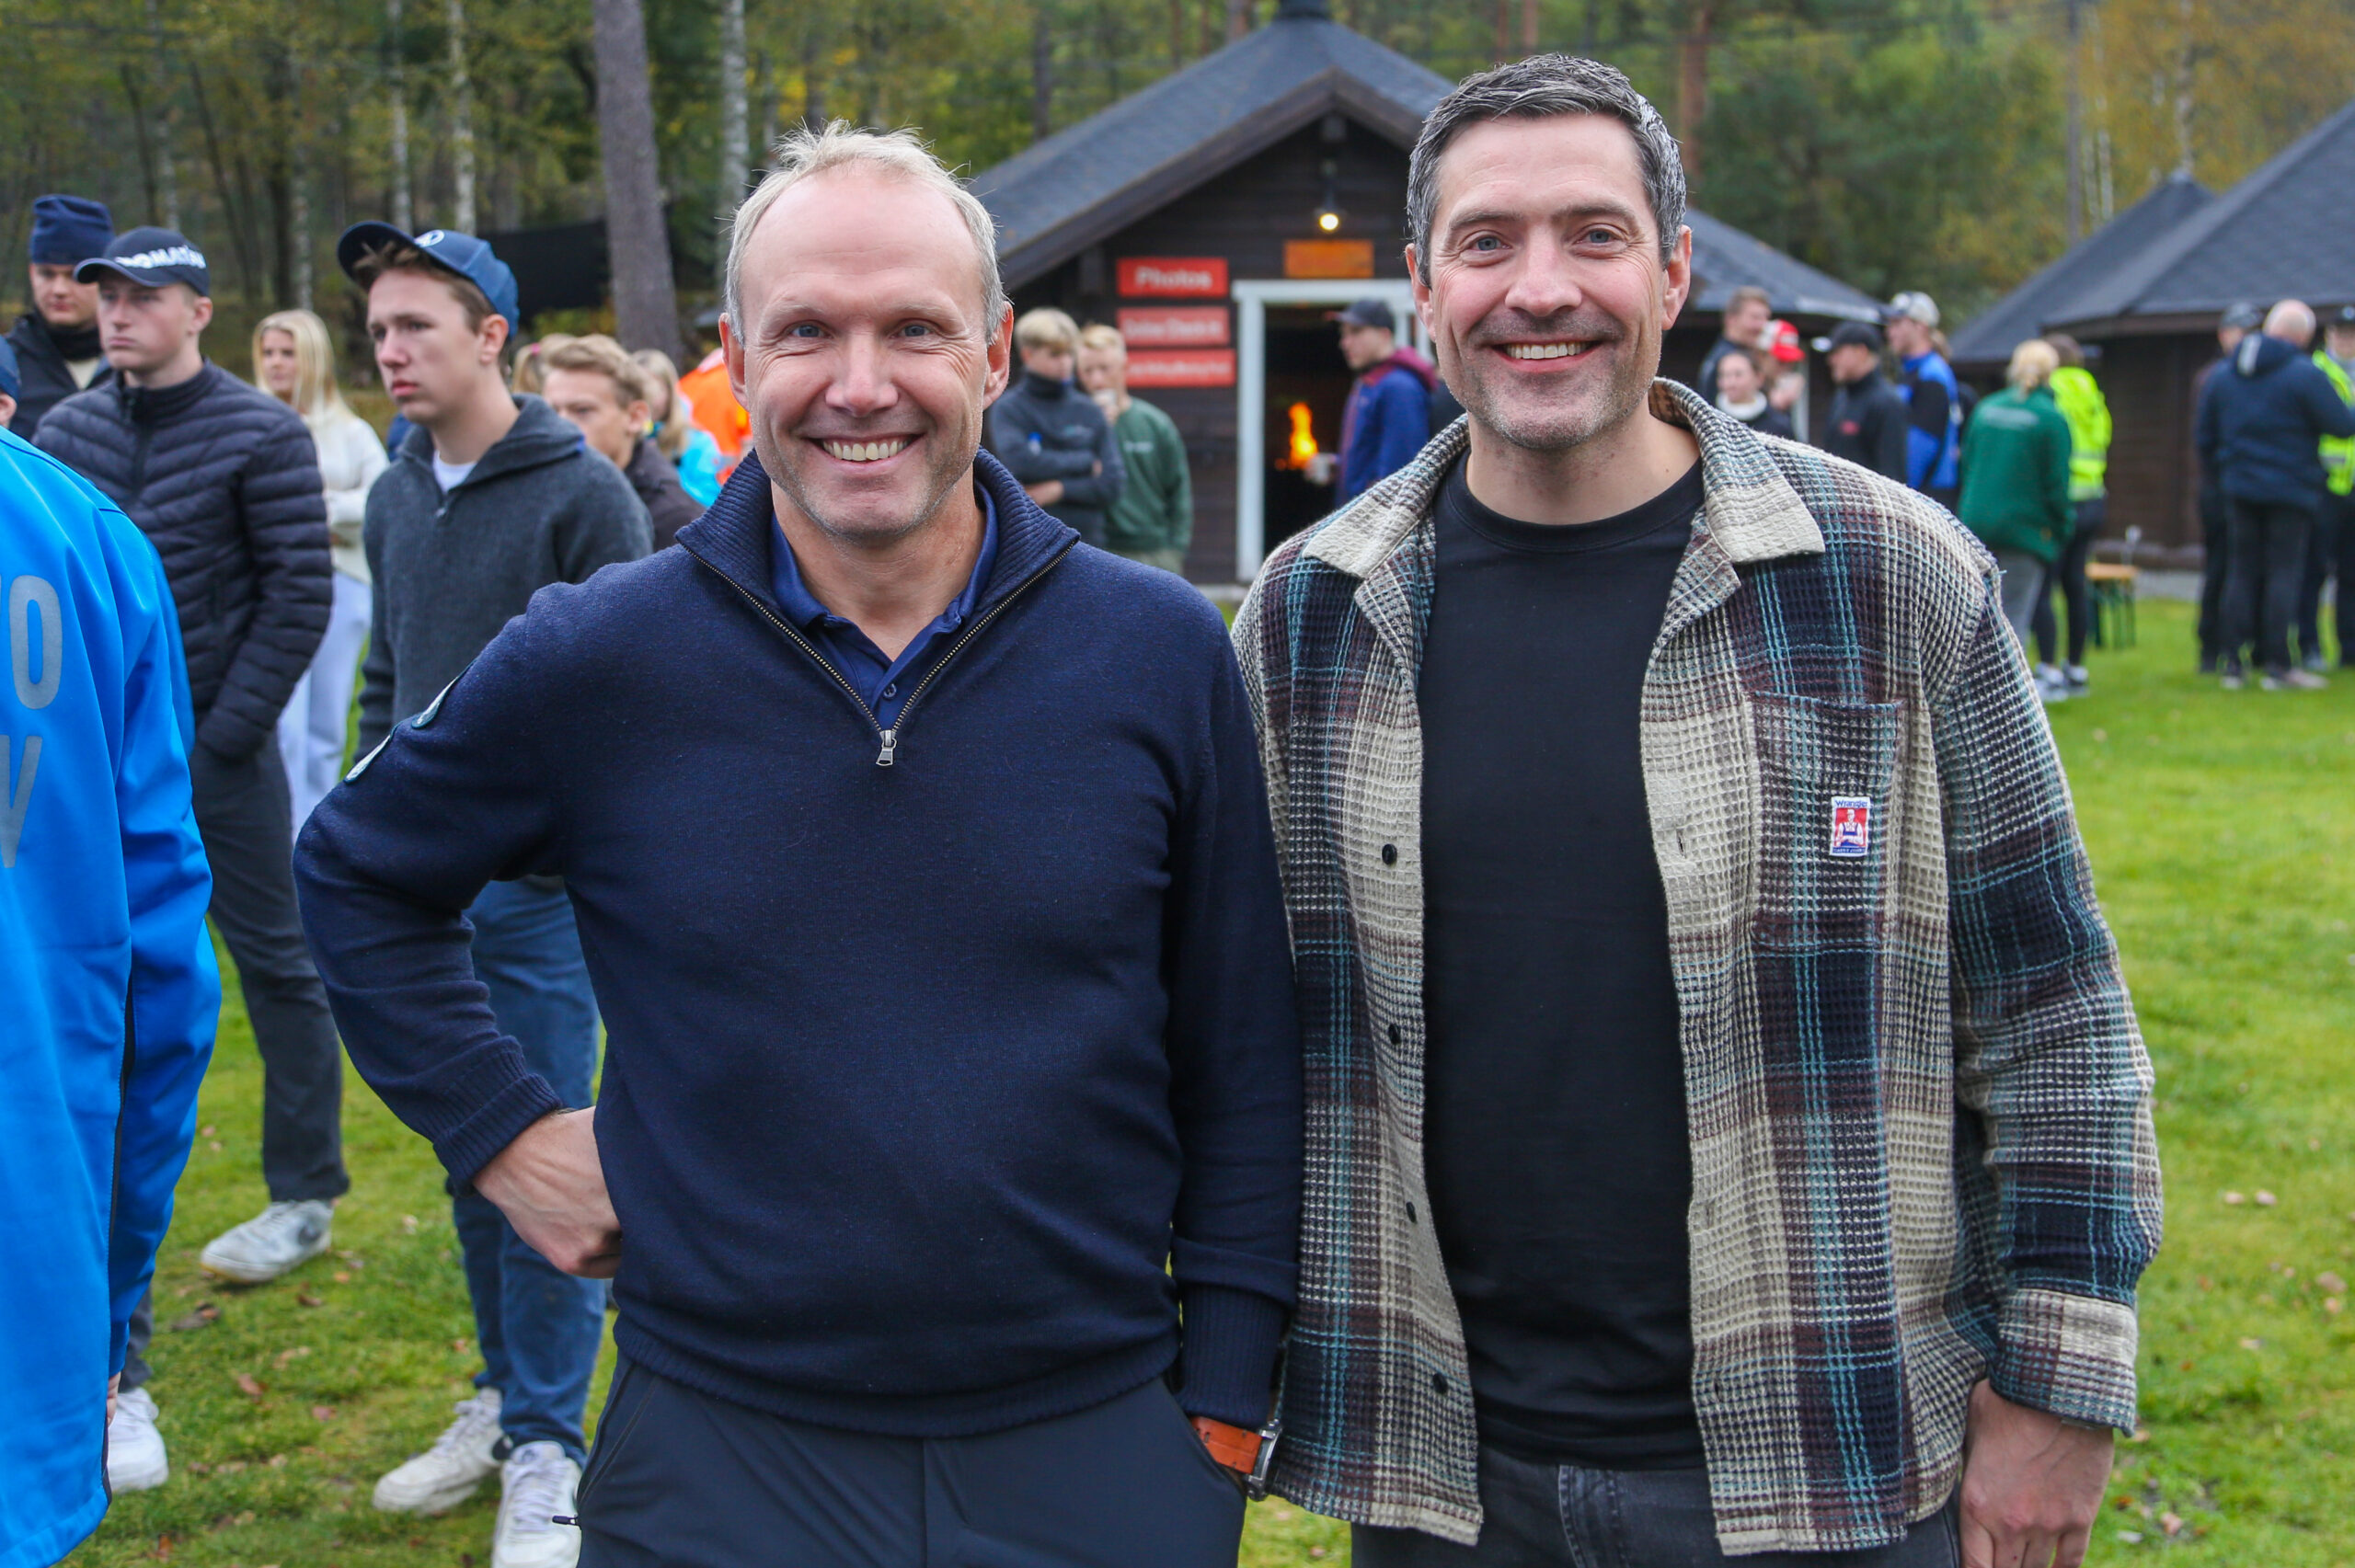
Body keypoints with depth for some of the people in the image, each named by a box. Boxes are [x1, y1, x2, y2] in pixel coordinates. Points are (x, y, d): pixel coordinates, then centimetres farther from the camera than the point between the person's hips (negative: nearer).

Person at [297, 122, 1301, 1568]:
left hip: (1101, 1448, 1)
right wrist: (497, 1126, 2)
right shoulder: (594, 664, -6)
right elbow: (359, 877, 11)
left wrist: (1227, 1405, 0)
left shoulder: (1162, 653, -5)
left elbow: (1243, 1060, 1)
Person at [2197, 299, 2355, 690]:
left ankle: (2234, 664, 7)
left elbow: (2205, 435, 13)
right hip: (2291, 490, -5)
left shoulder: (2223, 375, 8)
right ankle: (2278, 665, -3)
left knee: (2242, 572, 9)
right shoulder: (2304, 374, -12)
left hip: (2241, 490, 5)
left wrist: (2218, 463, 28)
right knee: (2284, 572, -2)